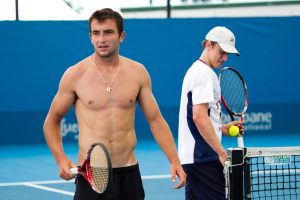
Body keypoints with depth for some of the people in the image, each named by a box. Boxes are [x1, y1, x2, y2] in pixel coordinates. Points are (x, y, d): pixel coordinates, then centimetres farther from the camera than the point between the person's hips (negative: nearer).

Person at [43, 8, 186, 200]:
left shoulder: (138, 72, 4)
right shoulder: (75, 75, -2)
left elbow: (155, 121, 9)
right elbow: (52, 121, 8)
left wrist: (174, 160, -2)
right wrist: (61, 159, -7)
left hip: (129, 174, 2)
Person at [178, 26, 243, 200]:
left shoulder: (195, 70, 19)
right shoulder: (205, 73, -12)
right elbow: (199, 117, -22)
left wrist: (223, 128, 14)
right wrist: (221, 152, -19)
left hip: (191, 157, 10)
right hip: (203, 159, -10)